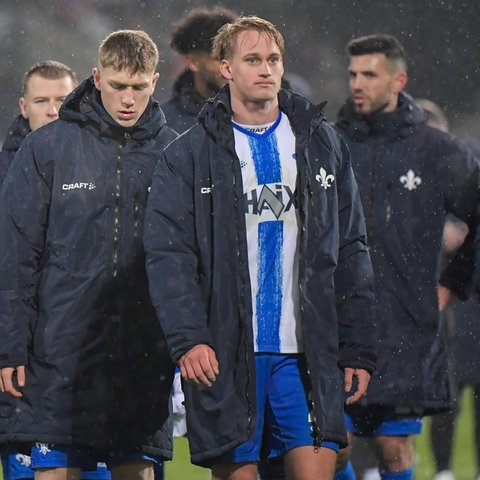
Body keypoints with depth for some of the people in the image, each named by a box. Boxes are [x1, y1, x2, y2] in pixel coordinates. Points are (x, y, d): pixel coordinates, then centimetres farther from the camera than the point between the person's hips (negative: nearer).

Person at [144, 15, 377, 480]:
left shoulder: (322, 144, 12)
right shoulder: (188, 155, 4)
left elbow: (351, 253, 13)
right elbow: (168, 255, -3)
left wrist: (358, 349, 7)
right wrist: (187, 337, -17)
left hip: (308, 353, 2)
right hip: (225, 354, -2)